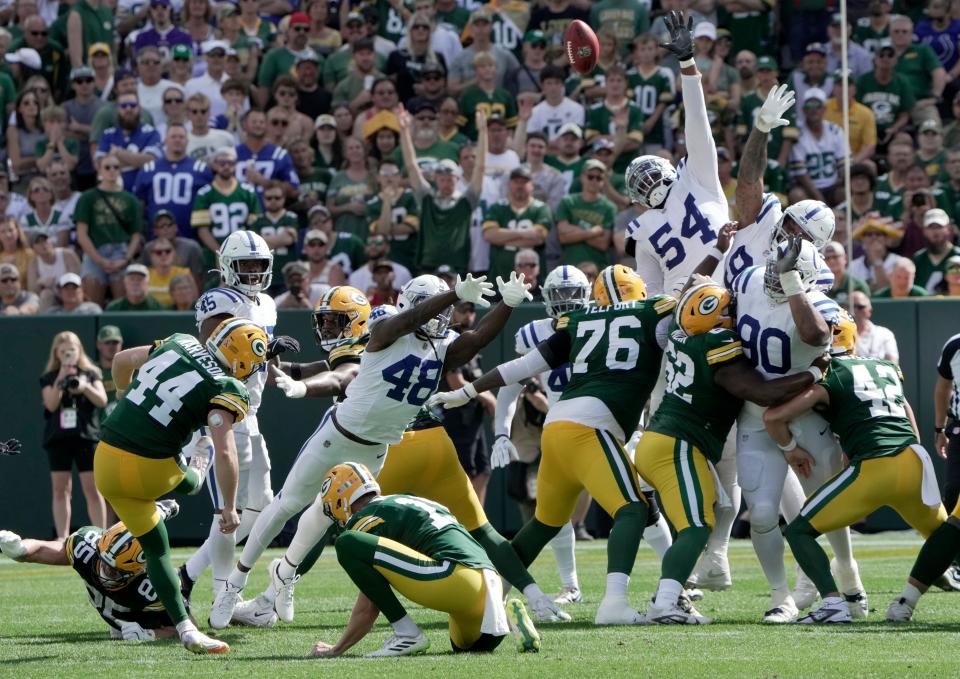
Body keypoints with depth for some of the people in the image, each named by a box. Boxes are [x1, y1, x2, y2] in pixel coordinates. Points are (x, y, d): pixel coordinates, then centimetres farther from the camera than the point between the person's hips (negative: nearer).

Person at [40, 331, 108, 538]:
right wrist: (60, 380, -15)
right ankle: (62, 539, 3)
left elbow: (102, 400, -3)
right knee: (61, 490, 1)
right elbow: (51, 405, -6)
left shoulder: (90, 373, 9)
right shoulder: (49, 378, 8)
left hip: (86, 437, -1)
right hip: (58, 438, 1)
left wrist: (85, 387, -19)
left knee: (92, 489, -5)